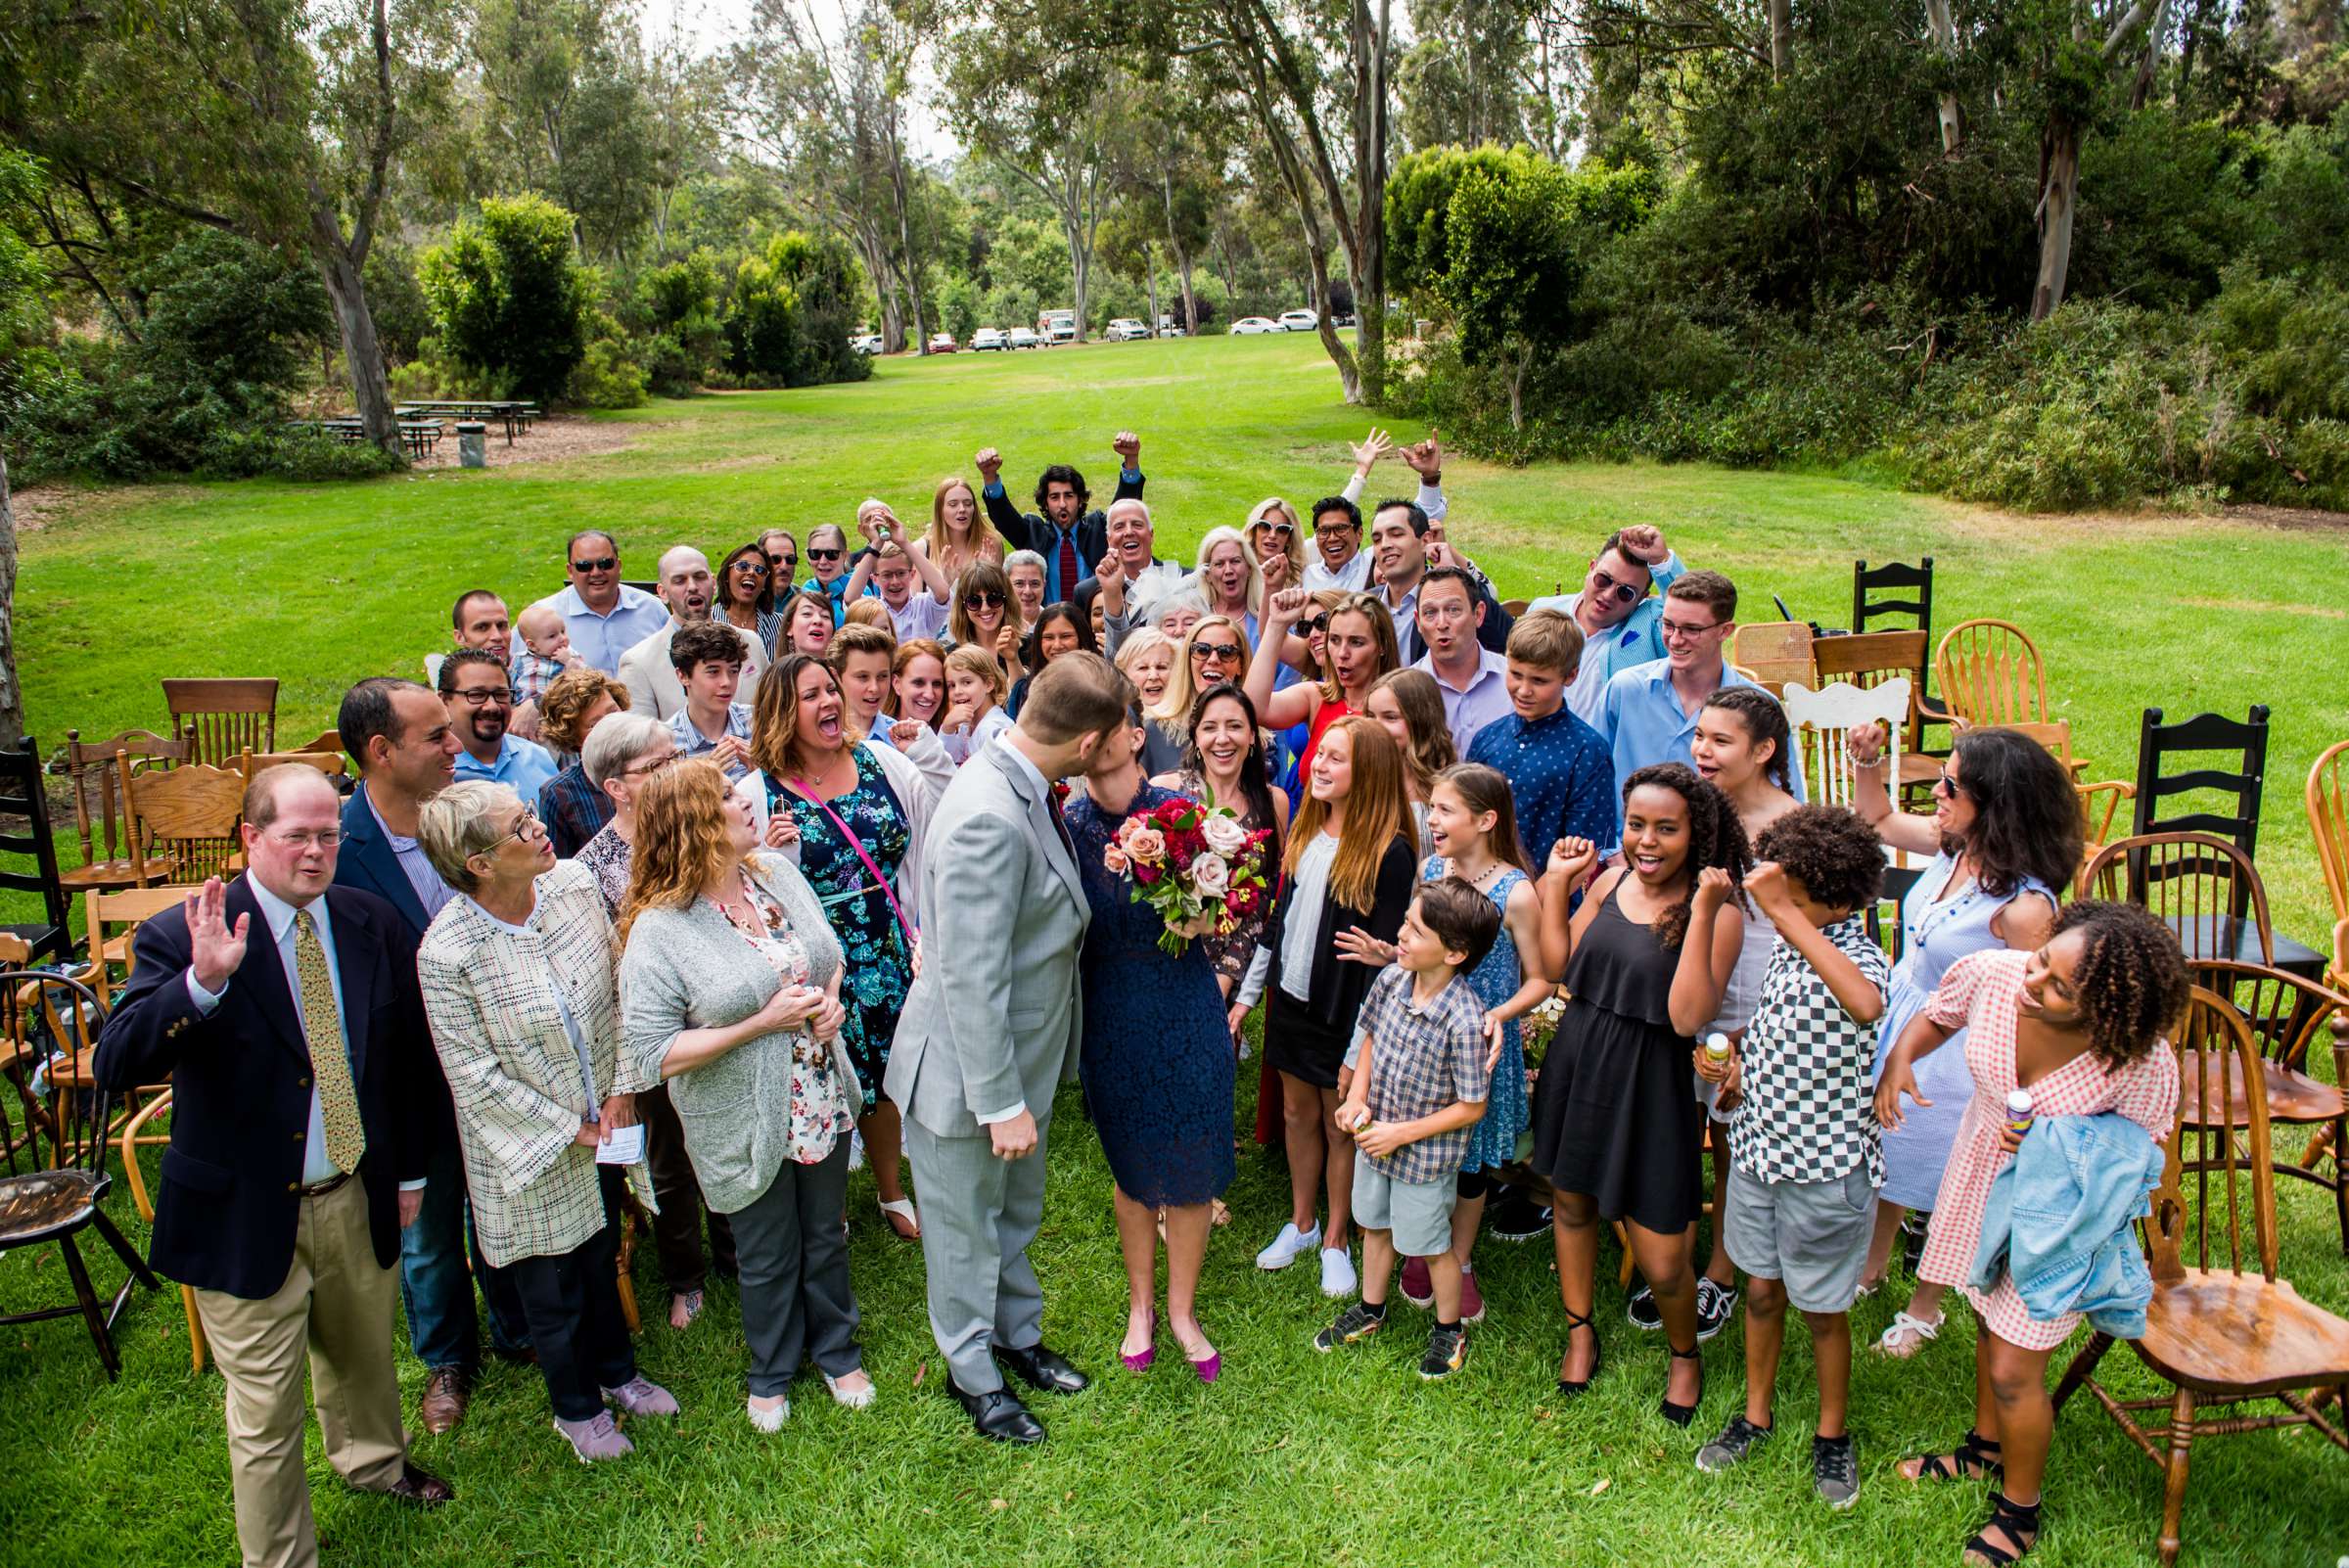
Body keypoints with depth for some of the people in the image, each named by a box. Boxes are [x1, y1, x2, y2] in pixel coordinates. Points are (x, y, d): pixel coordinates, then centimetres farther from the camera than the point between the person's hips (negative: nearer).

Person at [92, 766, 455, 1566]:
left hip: (359, 1200, 4)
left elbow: (409, 1056, 8)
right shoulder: (180, 939, -16)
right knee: (266, 1414, 9)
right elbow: (113, 1065, -27)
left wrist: (411, 1170, 13)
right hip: (248, 1219, -4)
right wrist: (202, 982, -43)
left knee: (363, 1356, 27)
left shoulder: (374, 923, -3)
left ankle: (372, 1459, 56)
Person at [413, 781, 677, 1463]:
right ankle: (576, 1408, 41)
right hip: (532, 1149, -5)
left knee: (602, 1255, 26)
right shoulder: (447, 952, -26)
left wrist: (622, 1088, -6)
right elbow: (476, 1075, -20)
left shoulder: (573, 883, -13)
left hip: (602, 1126, 5)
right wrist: (566, 1128, -14)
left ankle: (617, 1371, 51)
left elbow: (619, 986, -2)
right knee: (552, 1284, 17)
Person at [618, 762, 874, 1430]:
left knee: (827, 1237, 23)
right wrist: (763, 1023, -26)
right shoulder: (657, 933, -22)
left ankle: (836, 1351, 48)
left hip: (821, 1102, 5)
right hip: (747, 1125, -4)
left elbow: (829, 951, 11)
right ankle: (771, 1375, 44)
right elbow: (656, 1052, -22)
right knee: (768, 1259, 17)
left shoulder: (777, 871, -5)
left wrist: (833, 999, -11)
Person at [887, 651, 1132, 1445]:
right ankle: (973, 1373, 38)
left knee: (1016, 1213, 27)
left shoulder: (1021, 788, -5)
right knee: (967, 1228, 16)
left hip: (1026, 1050, 9)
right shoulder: (988, 820, -33)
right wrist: (1002, 1103, -23)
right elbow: (970, 979, -30)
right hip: (971, 1065, -9)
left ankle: (1018, 1334, 49)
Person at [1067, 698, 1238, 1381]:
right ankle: (1141, 1305, 39)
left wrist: (1203, 919, -19)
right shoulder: (1066, 826, -8)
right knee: (1132, 1167, 16)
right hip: (1110, 1019, 0)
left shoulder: (1180, 810, -10)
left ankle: (1181, 1310, 32)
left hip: (1187, 1011, 0)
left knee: (1193, 1167, 10)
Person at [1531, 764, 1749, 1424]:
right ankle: (1580, 1332, 46)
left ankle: (1685, 1353, 34)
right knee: (1570, 1202, 21)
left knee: (1662, 1259, 2)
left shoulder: (1719, 912, -14)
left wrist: (1701, 913, -29)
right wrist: (1556, 882, 2)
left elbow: (1688, 1017, -25)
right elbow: (1557, 965, 6)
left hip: (1649, 1085, -5)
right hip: (1576, 1064, 5)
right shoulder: (1612, 879, 1)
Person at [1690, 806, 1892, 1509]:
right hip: (1759, 1146, 6)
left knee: (1822, 1308, 13)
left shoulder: (1858, 956, -23)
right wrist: (1733, 1064, -4)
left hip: (1824, 1165, -6)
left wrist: (1783, 912, -47)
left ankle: (1832, 1433, 35)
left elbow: (1866, 1005, -50)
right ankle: (1756, 1413, 39)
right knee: (1761, 1290, 21)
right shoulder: (1787, 947, 1)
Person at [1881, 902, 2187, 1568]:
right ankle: (1986, 1447, 53)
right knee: (1991, 1320, 26)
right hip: (1981, 1178, 4)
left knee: (2014, 1369, 5)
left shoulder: (2145, 1065, -33)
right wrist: (1899, 1058, -20)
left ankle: (2020, 1508, 34)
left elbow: (2140, 1155, -14)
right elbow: (1938, 1015, -1)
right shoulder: (1991, 973, -26)